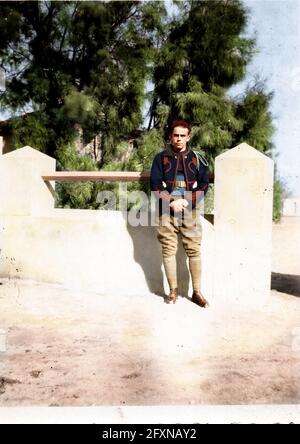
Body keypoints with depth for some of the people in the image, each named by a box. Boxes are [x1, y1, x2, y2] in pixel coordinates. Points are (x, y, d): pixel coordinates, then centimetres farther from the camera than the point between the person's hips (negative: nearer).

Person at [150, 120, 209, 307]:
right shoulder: (161, 158, 6)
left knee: (194, 250, -1)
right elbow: (155, 185, 1)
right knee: (168, 250, 2)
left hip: (190, 211, 0)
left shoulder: (197, 159, 7)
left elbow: (204, 186, 4)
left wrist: (186, 202, -10)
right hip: (167, 211, 0)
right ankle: (173, 290, 15)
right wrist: (171, 202, -11)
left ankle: (197, 292, 9)